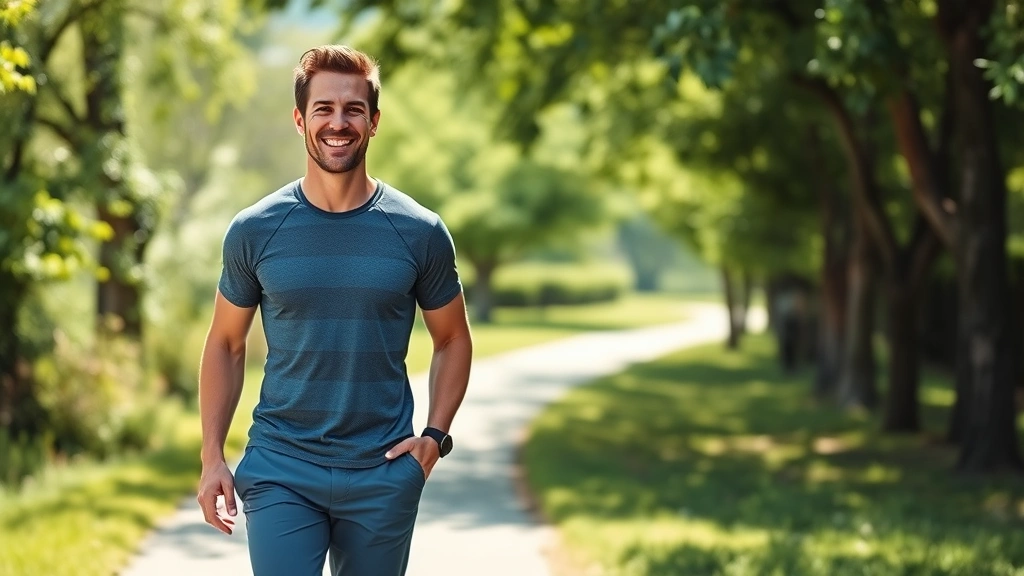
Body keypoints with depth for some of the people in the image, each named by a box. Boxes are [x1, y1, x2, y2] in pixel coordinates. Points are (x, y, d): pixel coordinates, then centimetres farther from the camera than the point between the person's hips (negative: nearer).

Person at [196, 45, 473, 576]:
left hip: (383, 474, 1)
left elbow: (453, 339, 9)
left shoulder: (420, 233, -1)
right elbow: (226, 344, 7)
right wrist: (212, 457, 0)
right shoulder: (253, 231, -1)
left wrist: (436, 434, -4)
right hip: (279, 471, -1)